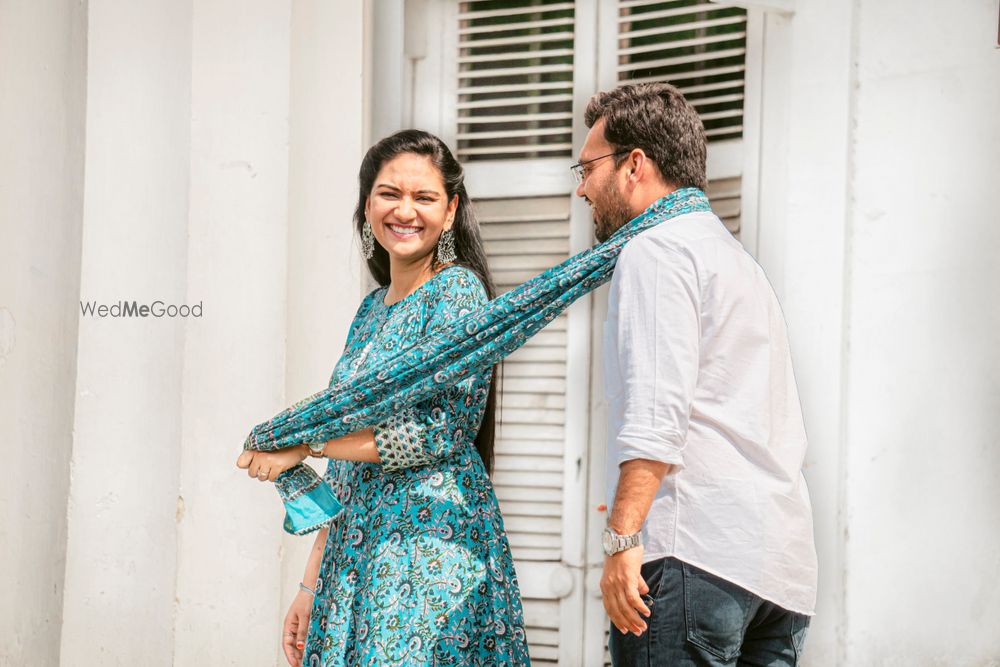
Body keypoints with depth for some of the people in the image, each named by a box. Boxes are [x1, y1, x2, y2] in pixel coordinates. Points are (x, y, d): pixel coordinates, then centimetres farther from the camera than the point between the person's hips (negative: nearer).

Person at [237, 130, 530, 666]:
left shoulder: (457, 290, -6)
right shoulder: (373, 307, 16)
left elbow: (444, 432, -17)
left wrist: (304, 441, -11)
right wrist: (313, 584, 14)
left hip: (432, 542, -7)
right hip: (356, 551, 7)